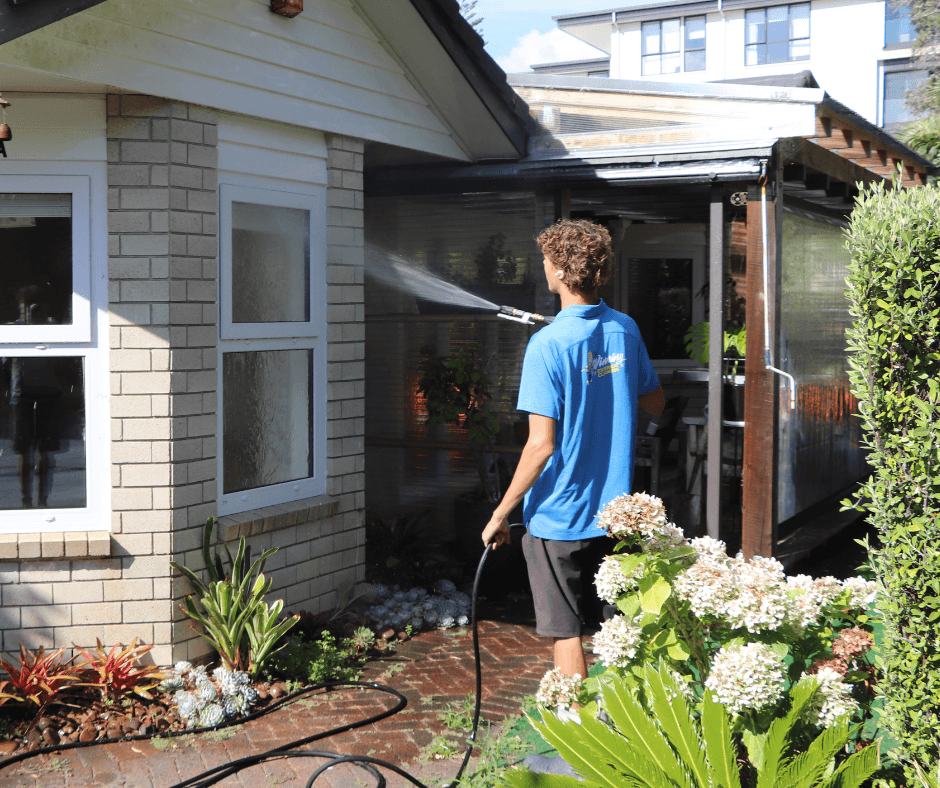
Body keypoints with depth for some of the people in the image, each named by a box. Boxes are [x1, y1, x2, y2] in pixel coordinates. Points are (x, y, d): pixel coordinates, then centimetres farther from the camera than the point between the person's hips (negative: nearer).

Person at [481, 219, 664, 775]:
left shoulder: (549, 345, -19)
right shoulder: (625, 329, 2)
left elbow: (542, 444, -21)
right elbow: (655, 402, 15)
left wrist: (502, 513, -12)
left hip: (559, 515, -6)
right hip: (615, 507, 7)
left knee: (568, 635, 5)